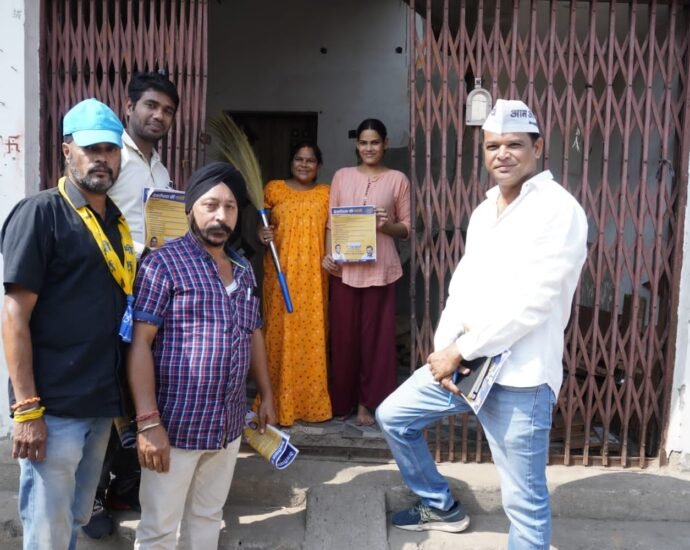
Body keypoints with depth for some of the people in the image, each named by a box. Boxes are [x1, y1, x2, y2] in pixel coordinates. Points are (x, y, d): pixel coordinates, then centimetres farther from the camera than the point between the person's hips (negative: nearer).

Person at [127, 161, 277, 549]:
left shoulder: (244, 270, 10)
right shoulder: (164, 263, -10)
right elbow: (140, 343, -14)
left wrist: (267, 395, 19)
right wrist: (148, 422, -19)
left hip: (229, 425, 6)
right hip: (176, 424, -5)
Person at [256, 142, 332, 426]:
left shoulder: (326, 194, 11)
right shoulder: (273, 189, 8)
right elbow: (261, 224, 13)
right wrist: (262, 235, -8)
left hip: (313, 274, 1)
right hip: (280, 272, -1)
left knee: (312, 334, 1)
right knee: (280, 331, -1)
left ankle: (312, 402, 14)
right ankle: (278, 403, 10)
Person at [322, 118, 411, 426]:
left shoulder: (398, 180, 4)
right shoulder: (342, 176, 10)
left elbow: (406, 228, 5)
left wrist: (387, 225, -16)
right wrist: (328, 254, -6)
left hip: (380, 268, -1)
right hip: (344, 268, 2)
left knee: (375, 335, 3)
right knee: (343, 334, 6)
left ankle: (366, 402, 17)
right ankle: (342, 400, 21)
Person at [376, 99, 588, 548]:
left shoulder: (559, 209, -13)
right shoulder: (484, 212, 13)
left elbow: (531, 303, -21)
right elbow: (463, 287, 12)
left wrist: (460, 350, -16)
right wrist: (444, 349, -4)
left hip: (520, 377, -8)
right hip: (462, 360, 8)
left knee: (524, 502, 1)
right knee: (393, 417, 19)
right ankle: (441, 506, 38)